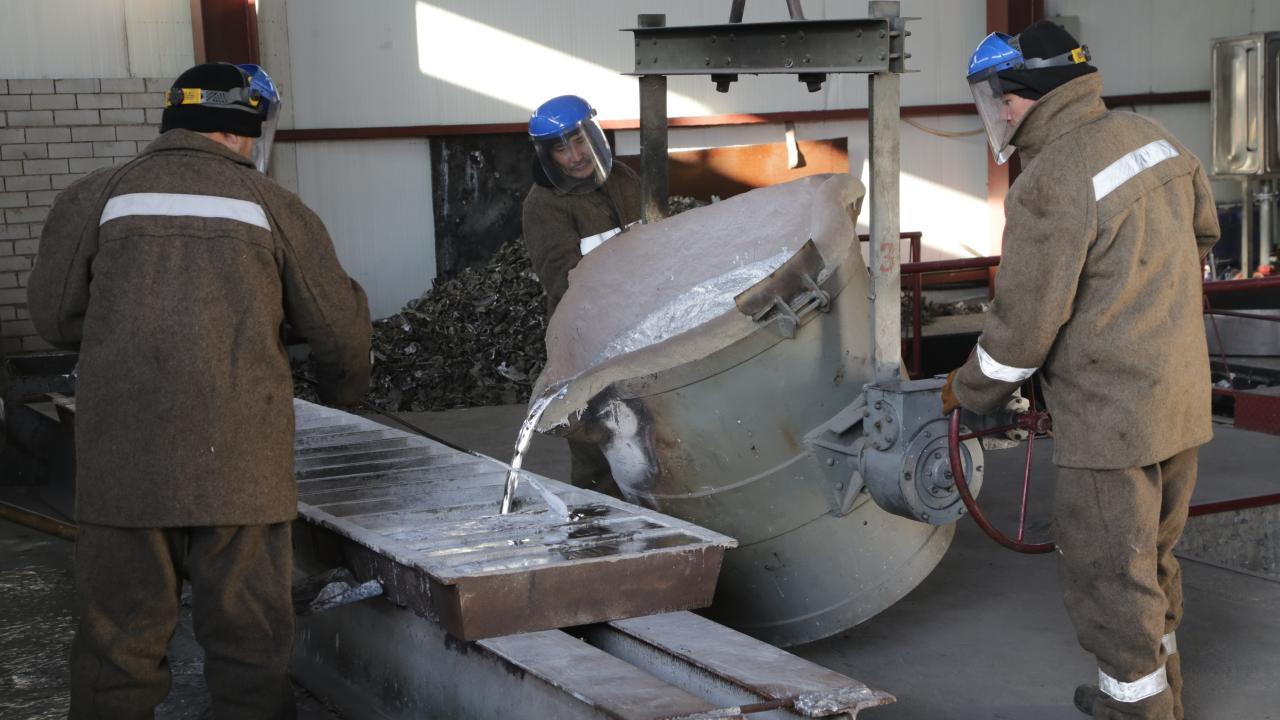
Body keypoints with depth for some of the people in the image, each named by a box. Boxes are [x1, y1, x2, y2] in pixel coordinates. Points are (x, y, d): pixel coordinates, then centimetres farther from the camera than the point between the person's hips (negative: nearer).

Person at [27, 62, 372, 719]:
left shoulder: (97, 196, 6)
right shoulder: (276, 208, 5)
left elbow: (54, 318, 8)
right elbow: (340, 327, 9)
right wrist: (344, 389, 30)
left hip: (122, 462, 1)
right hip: (241, 465, 0)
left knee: (117, 647, 9)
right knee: (250, 644, 9)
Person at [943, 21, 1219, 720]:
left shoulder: (1047, 186, -21)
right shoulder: (1151, 137, 4)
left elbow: (1022, 328, -17)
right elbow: (1204, 230, 21)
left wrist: (967, 391, 0)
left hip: (1109, 424, -9)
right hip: (1181, 404, 9)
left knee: (1109, 581, 5)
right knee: (1152, 561, 23)